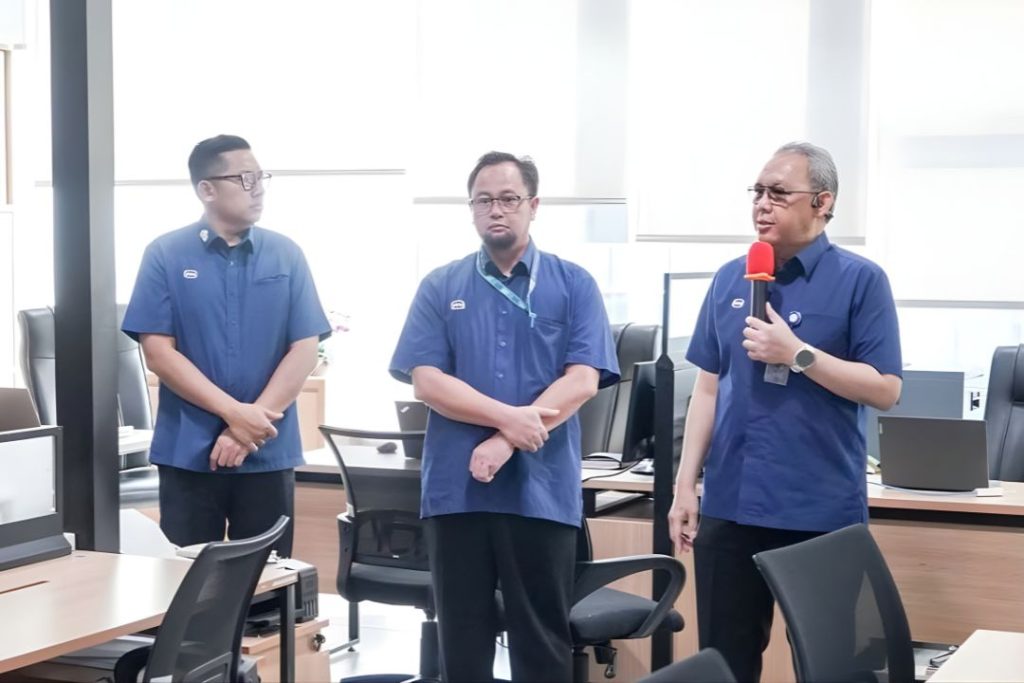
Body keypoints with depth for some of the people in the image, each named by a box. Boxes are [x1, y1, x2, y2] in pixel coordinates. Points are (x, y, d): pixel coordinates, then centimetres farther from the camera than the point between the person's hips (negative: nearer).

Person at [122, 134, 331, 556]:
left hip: (268, 453, 2)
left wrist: (252, 425, -11)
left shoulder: (287, 256, 4)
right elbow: (159, 352, -6)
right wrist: (233, 412, -15)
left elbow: (304, 350, 0)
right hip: (188, 452, -1)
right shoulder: (165, 255, -1)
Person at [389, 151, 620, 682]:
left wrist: (507, 442, -15)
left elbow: (582, 380, -6)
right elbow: (426, 381, -3)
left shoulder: (573, 285, 4)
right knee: (462, 637, 9)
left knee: (543, 639, 6)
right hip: (456, 488, 1)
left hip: (542, 490, -1)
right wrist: (509, 417, -15)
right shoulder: (440, 287, 7)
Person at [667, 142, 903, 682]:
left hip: (821, 511, -4)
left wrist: (797, 353, -17)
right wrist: (685, 486, 8)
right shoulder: (729, 279, 10)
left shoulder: (860, 280, -4)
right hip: (729, 504, 4)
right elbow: (708, 387, 12)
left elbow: (885, 389, -9)